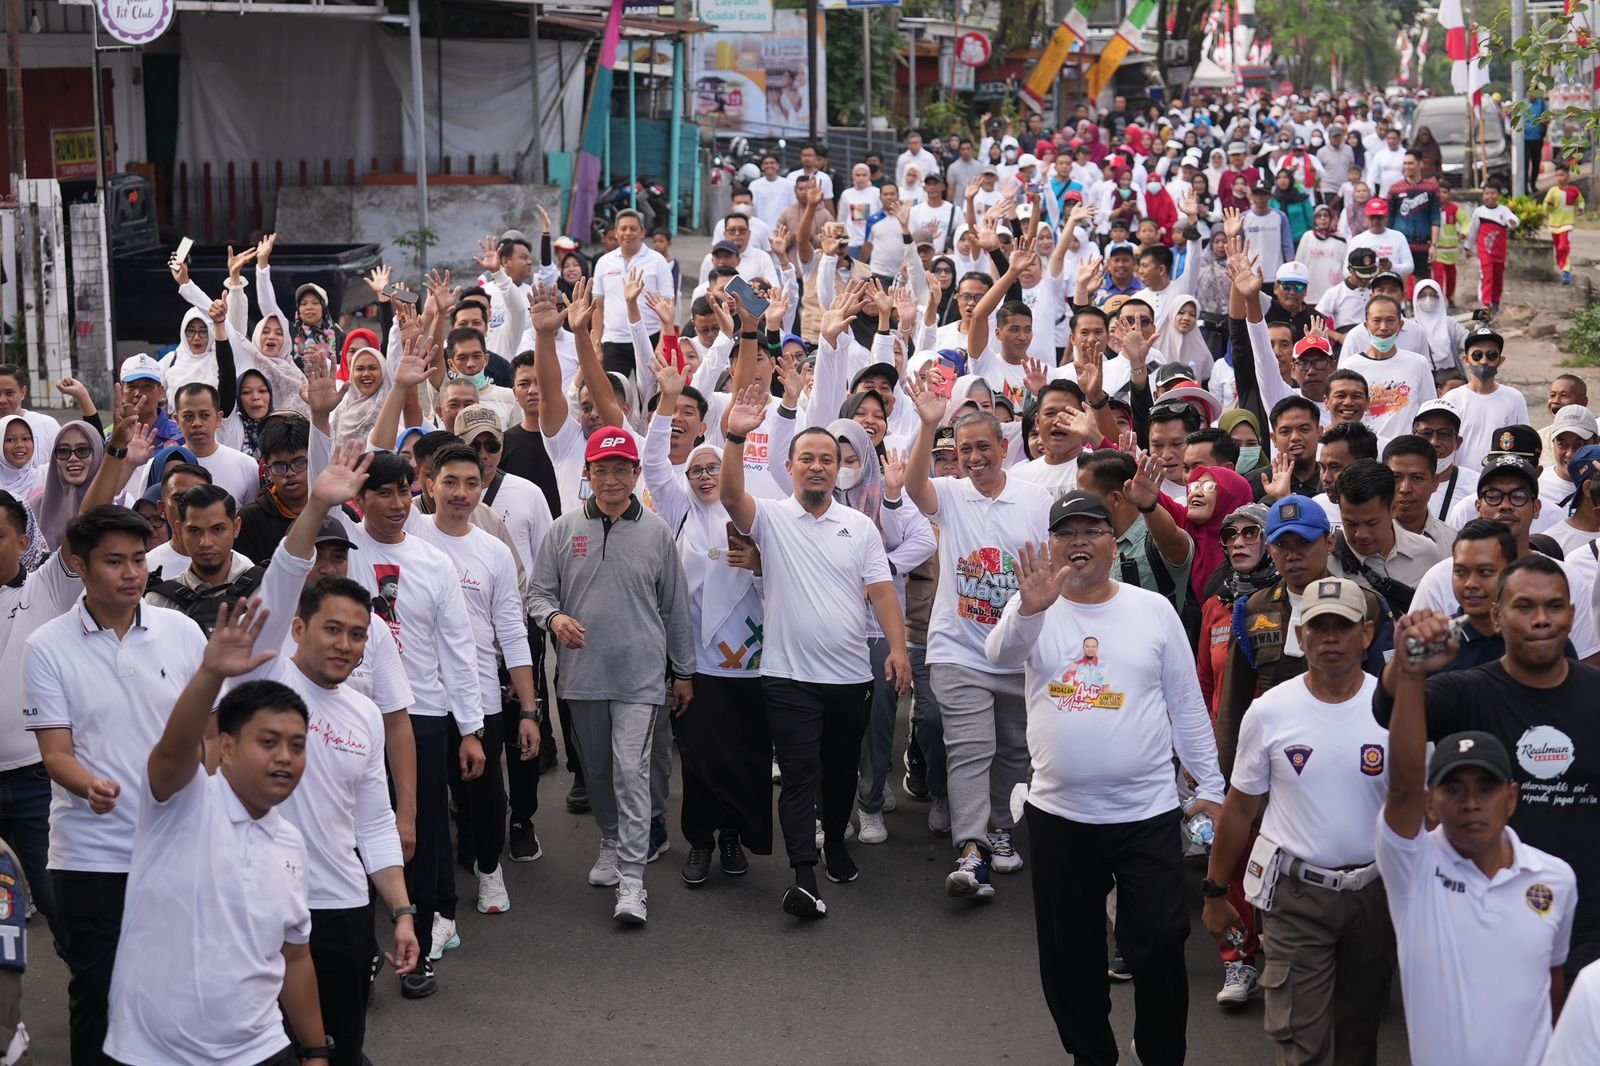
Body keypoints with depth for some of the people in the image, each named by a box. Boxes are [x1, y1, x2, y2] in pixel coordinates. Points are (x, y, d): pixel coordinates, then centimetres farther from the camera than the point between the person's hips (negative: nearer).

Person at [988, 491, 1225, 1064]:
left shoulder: (1153, 610, 2)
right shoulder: (1033, 608, -1)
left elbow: (1188, 705, 7)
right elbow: (1001, 654, -23)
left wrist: (1210, 786, 6)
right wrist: (1030, 609, -43)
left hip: (1148, 812, 0)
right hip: (1059, 813, 1)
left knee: (1158, 946, 1)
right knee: (1069, 952, 11)